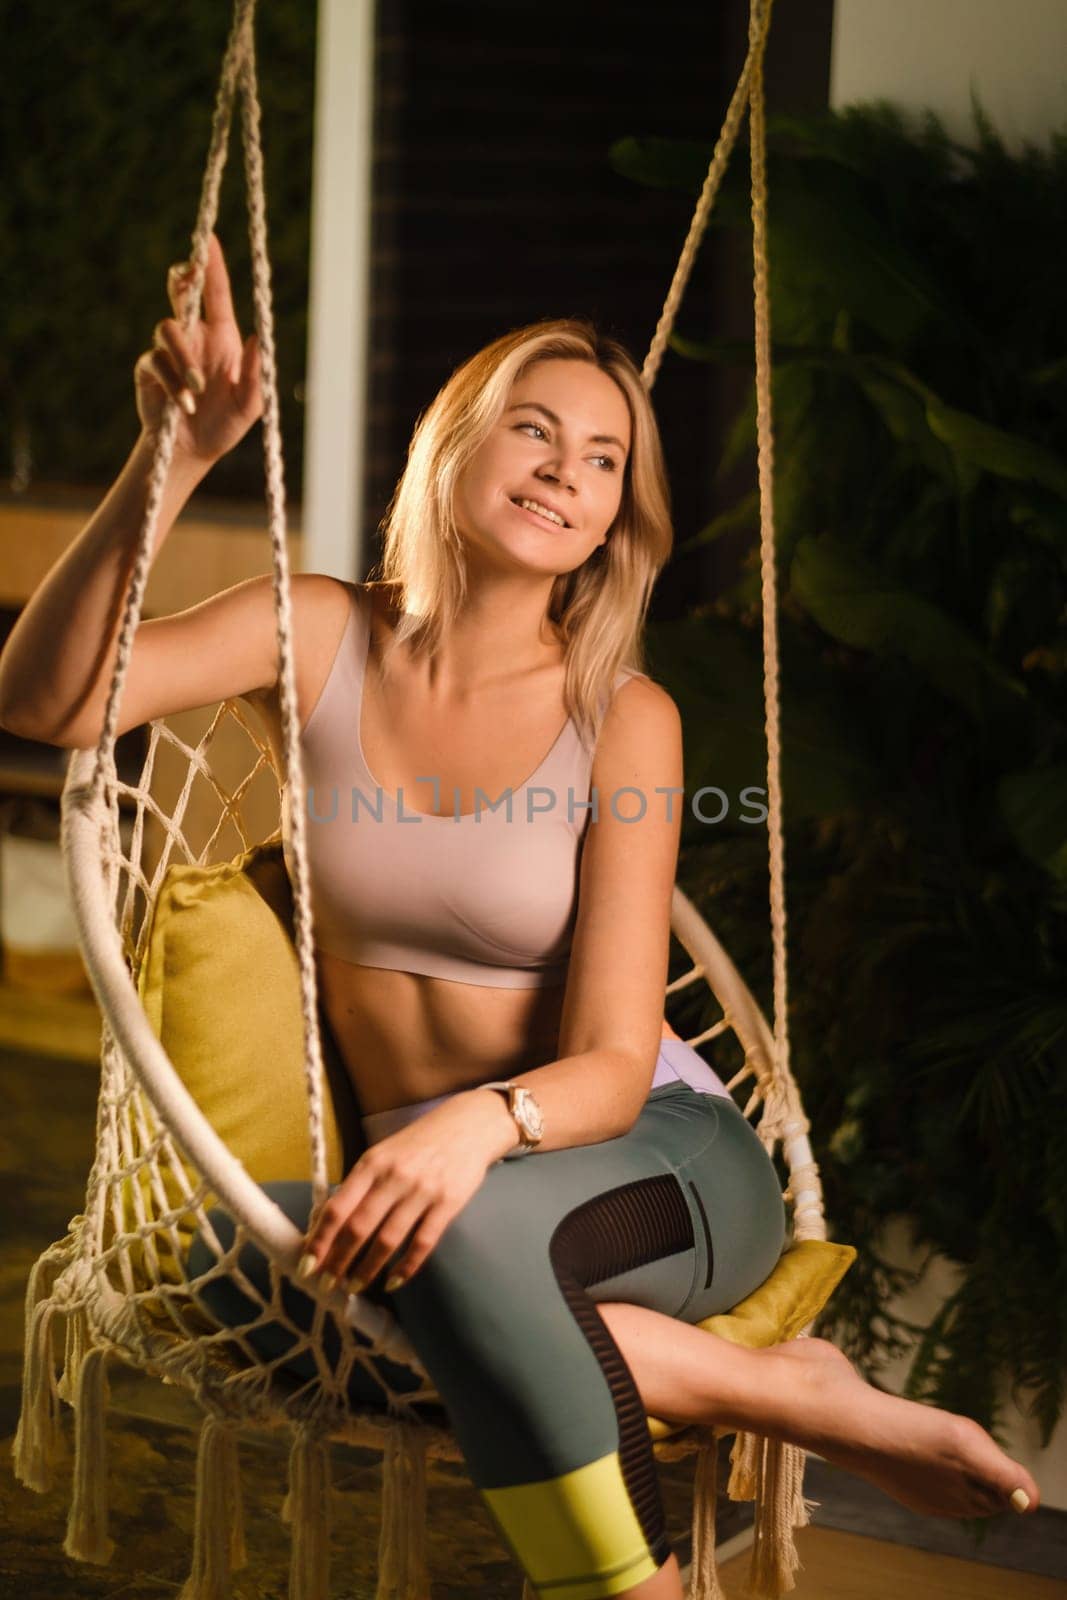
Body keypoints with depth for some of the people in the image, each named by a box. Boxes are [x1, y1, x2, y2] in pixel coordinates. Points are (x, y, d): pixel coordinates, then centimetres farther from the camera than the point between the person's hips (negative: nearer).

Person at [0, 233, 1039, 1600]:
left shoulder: (621, 719, -8)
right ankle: (789, 1395, -24)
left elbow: (614, 1063, -14)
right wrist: (170, 462, -27)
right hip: (420, 1161, 4)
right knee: (234, 1258, -33)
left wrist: (485, 1126, -36)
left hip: (660, 1162, -3)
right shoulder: (323, 638, -1)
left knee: (457, 1230, -39)